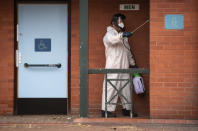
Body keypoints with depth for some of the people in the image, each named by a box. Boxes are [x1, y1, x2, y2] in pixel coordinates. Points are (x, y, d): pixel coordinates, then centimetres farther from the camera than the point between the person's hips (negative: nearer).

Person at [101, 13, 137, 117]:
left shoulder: (123, 36, 23)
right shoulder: (109, 34, -4)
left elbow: (128, 51, 28)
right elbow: (112, 39, -30)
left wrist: (132, 63, 24)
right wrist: (122, 35, -44)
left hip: (124, 68, 8)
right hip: (113, 68, -8)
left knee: (126, 88, 10)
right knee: (111, 87, -9)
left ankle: (126, 109, 18)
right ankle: (106, 110, -7)